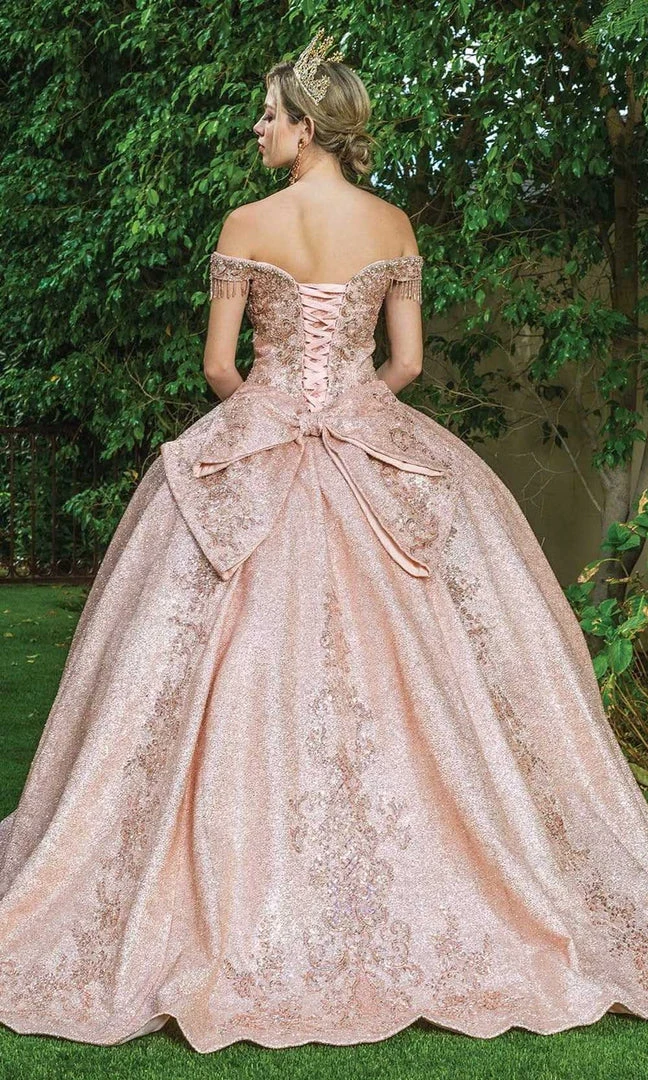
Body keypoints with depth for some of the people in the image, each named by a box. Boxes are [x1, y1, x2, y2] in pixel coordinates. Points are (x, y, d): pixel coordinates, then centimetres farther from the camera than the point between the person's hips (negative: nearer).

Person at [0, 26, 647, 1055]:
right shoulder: (394, 225, 2)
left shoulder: (248, 224, -5)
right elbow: (408, 360, 4)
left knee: (251, 666, 5)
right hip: (374, 445, 2)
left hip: (254, 452, -2)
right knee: (390, 667, 7)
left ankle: (253, 902, 12)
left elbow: (218, 365, -2)